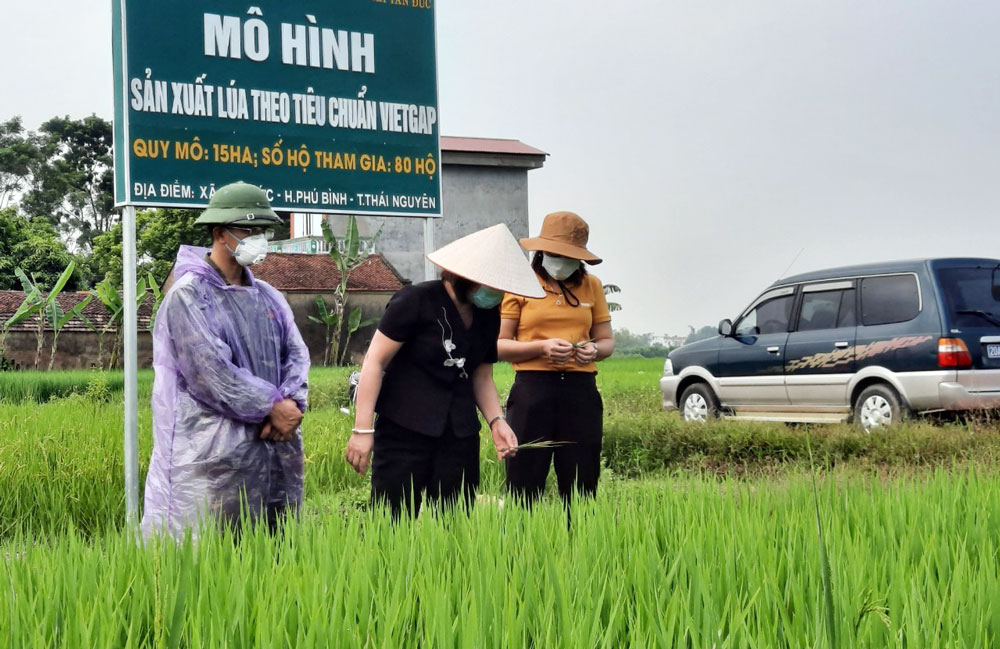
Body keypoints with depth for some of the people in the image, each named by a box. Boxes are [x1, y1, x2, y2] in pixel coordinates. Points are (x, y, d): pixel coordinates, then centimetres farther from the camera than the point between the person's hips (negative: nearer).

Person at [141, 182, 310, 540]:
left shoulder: (268, 296, 16)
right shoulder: (188, 296, -8)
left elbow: (296, 353, 12)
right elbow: (210, 372, -17)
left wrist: (292, 404, -9)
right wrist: (272, 407, -13)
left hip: (277, 448, 7)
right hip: (216, 454, -7)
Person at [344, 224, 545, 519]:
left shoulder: (488, 316, 10)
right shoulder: (416, 301, -9)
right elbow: (375, 362, -9)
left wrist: (496, 421, 1)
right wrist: (363, 429, -15)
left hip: (460, 438, 6)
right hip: (404, 432, -6)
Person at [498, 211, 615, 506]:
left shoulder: (591, 286, 14)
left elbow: (607, 340, 17)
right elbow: (499, 345, -1)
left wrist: (594, 350, -7)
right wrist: (542, 347, -15)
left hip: (581, 390, 3)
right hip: (533, 388, -3)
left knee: (581, 488, 4)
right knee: (524, 485, -5)